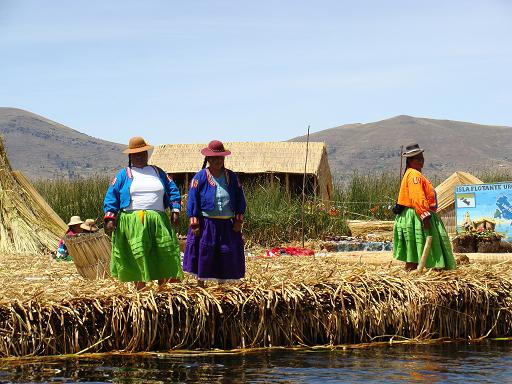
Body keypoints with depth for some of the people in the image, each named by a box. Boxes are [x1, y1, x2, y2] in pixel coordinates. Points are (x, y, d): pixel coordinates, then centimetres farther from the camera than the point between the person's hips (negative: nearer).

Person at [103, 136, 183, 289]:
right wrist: (110, 218, -5)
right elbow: (111, 196, 7)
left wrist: (175, 210, 4)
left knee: (165, 254, -5)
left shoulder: (158, 172, 20)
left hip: (158, 221, 3)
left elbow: (173, 190, 18)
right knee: (138, 256, -8)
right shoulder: (123, 175, 12)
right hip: (132, 223, -3)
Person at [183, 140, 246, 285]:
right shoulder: (200, 177, -2)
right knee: (203, 255, -2)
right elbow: (192, 201, -5)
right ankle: (200, 284, 7)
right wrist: (195, 224, -11)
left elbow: (240, 199, 11)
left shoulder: (231, 177, 8)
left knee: (226, 255, 5)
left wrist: (238, 221, 2)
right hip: (206, 223, -3)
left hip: (227, 225, 3)